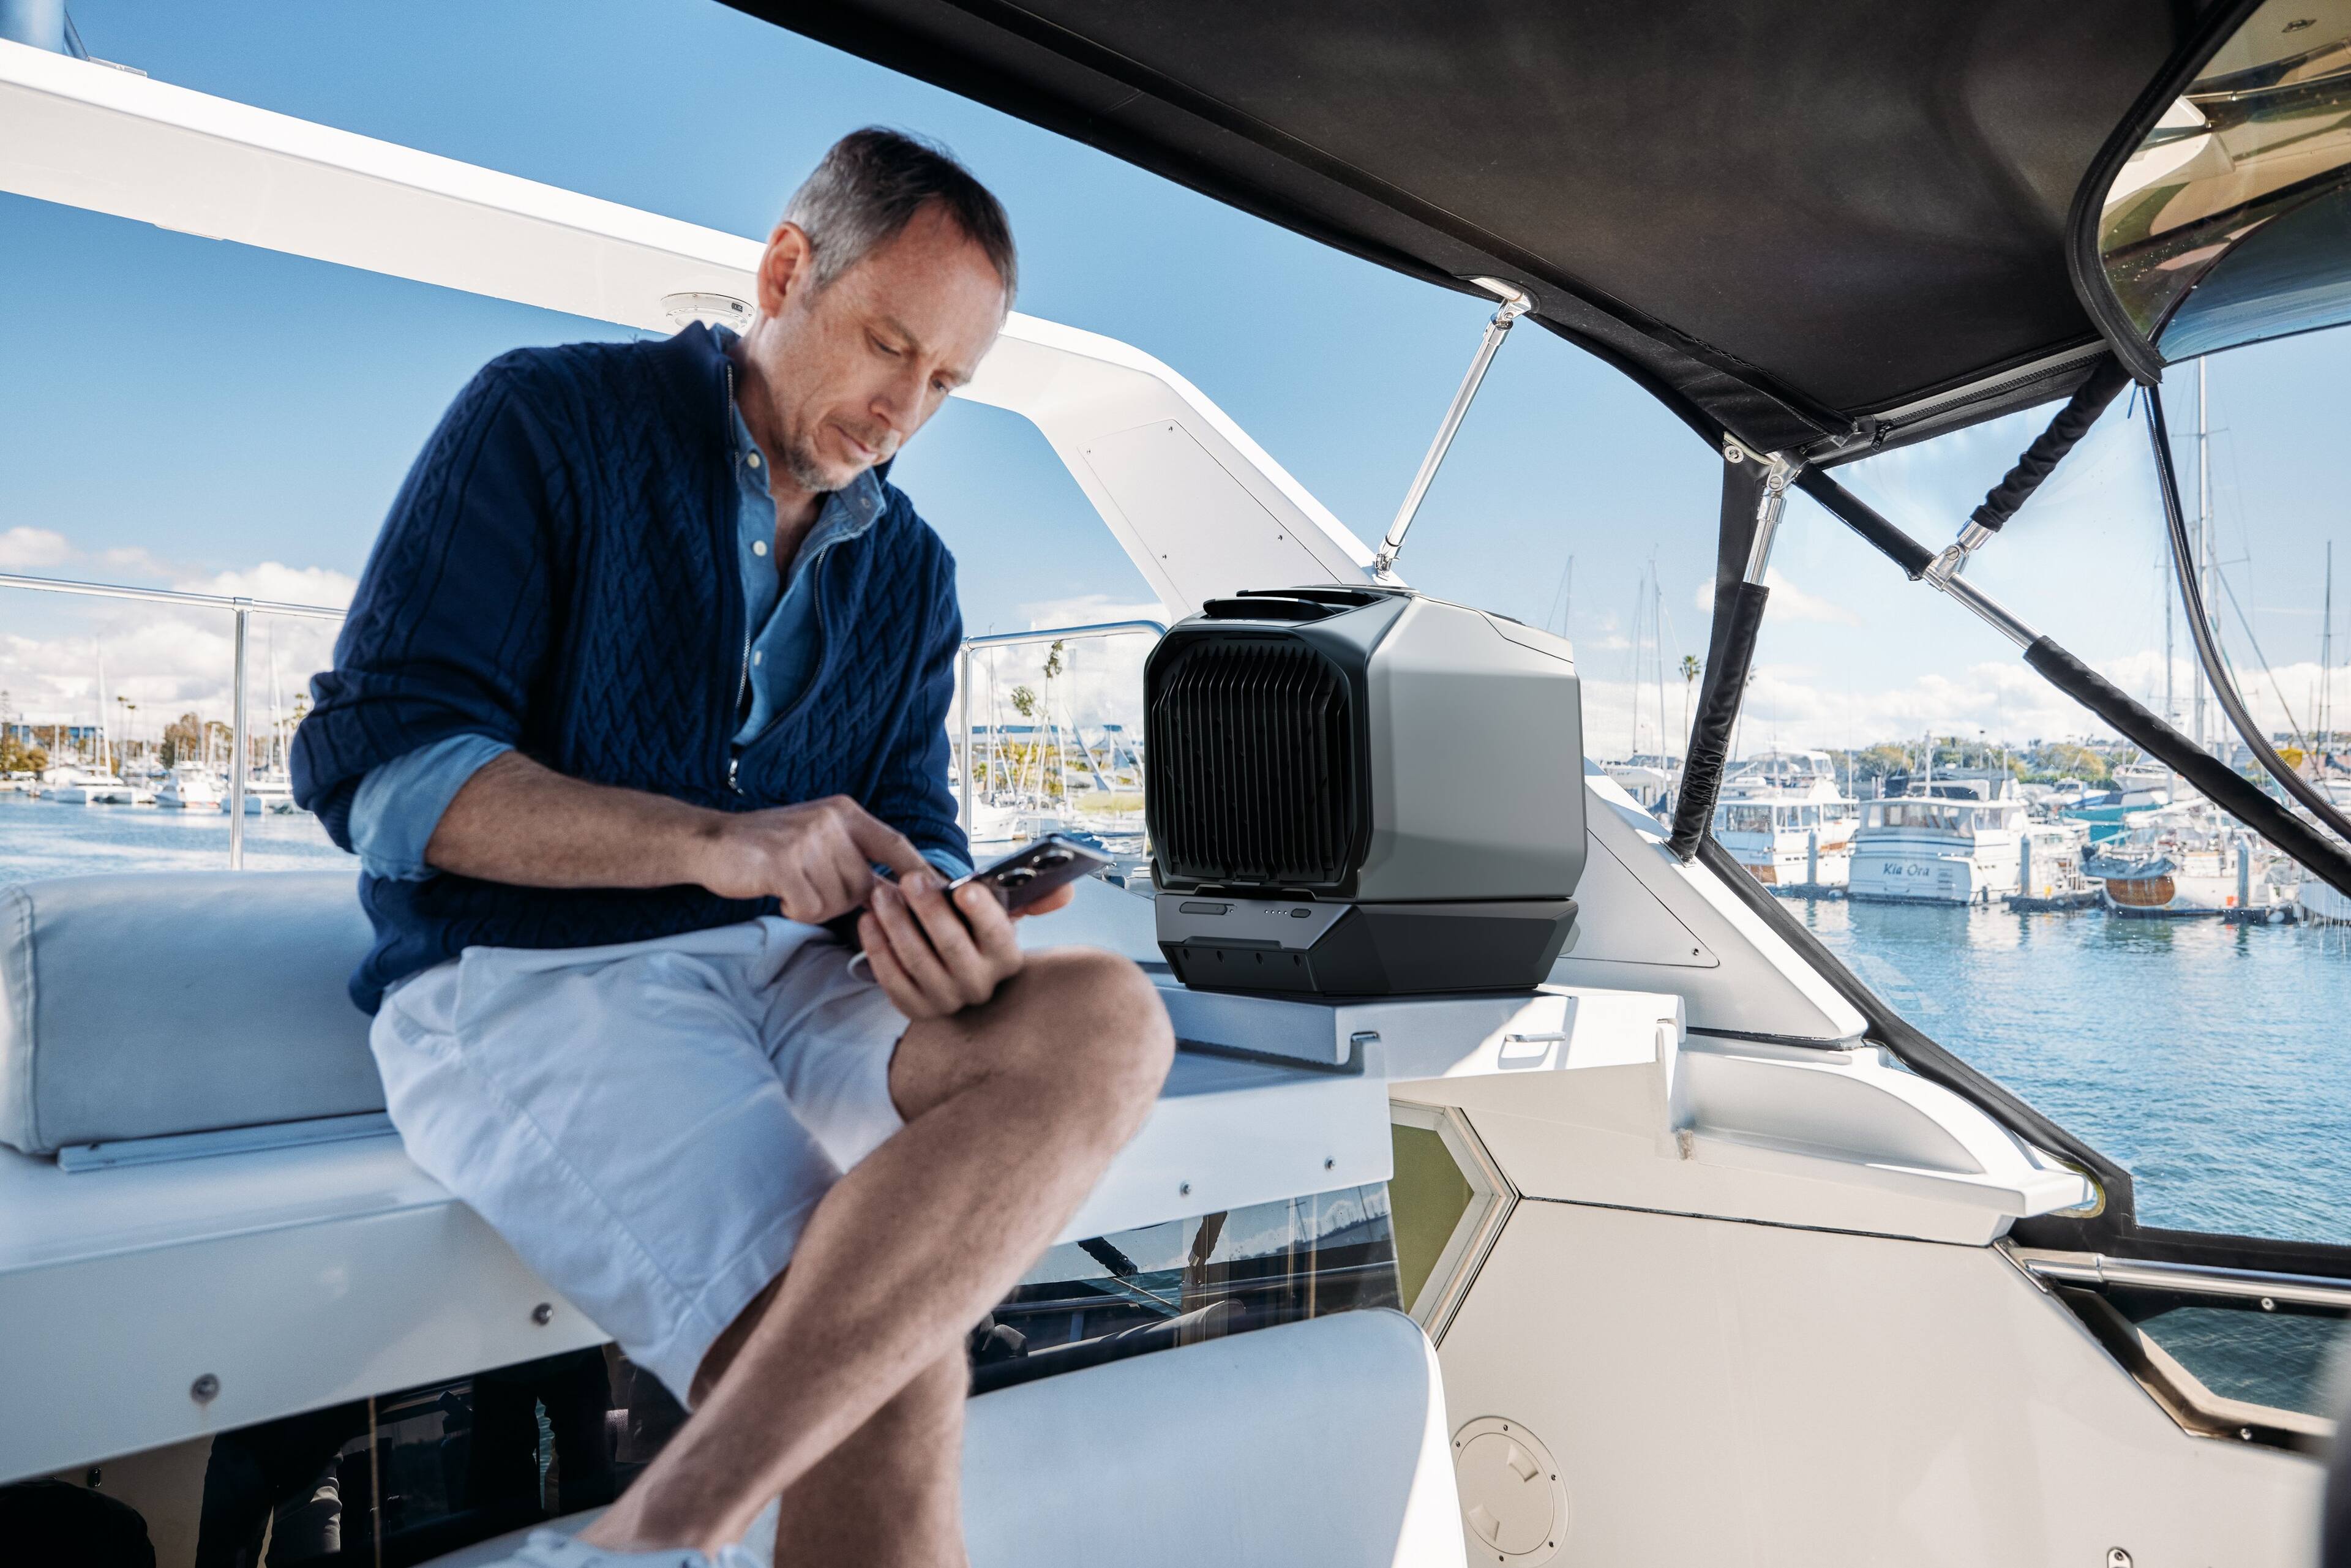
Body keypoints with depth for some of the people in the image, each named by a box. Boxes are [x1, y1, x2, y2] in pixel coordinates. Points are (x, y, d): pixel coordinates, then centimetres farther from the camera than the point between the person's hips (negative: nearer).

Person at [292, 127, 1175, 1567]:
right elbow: (370, 762, -8)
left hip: (791, 973, 6)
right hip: (529, 977, -5)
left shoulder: (911, 573, 16)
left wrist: (949, 937, -15)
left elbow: (915, 834, 11)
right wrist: (715, 843, -22)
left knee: (1106, 1019, -26)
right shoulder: (550, 421, 0)